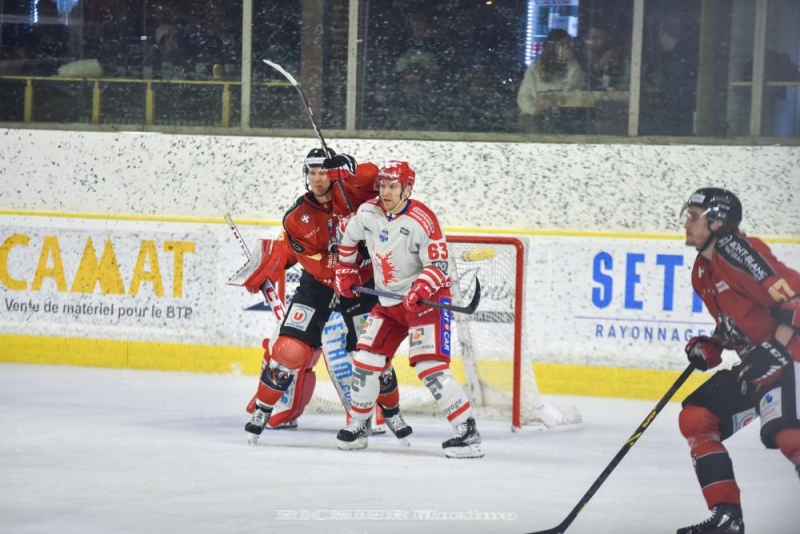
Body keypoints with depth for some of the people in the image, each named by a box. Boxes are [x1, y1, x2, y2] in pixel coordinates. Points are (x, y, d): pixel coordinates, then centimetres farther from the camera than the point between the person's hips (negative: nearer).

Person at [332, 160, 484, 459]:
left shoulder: (421, 221, -21)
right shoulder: (368, 213, -2)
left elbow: (439, 265, -20)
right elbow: (346, 238, 19)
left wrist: (420, 292, -34)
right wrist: (345, 272, 19)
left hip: (426, 300, -7)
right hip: (388, 302, 7)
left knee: (429, 367, -19)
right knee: (365, 360, 5)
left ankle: (467, 432, -18)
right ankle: (359, 425, 24)